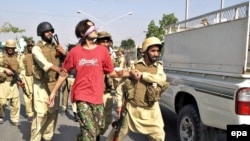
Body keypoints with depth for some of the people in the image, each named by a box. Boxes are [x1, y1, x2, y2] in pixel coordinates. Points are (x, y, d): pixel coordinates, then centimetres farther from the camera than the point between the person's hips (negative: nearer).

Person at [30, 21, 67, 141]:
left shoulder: (57, 47, 11)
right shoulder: (37, 48, -5)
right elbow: (45, 65, -20)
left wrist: (64, 53, -9)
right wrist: (62, 71, -26)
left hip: (55, 83, 5)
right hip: (42, 84, -5)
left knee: (53, 112, 10)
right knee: (41, 113, -9)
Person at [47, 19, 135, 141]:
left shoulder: (103, 50, 1)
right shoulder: (75, 51, -2)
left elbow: (111, 72, 5)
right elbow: (64, 72, 6)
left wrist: (130, 73, -8)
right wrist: (54, 91, 7)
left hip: (97, 97, 3)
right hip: (82, 96, -3)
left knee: (96, 130, 16)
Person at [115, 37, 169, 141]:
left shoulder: (158, 67, 2)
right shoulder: (134, 65, -4)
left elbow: (162, 79, -19)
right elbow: (121, 84, 0)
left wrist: (143, 75, -23)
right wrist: (119, 104, -3)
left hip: (151, 110, 1)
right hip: (132, 108, -1)